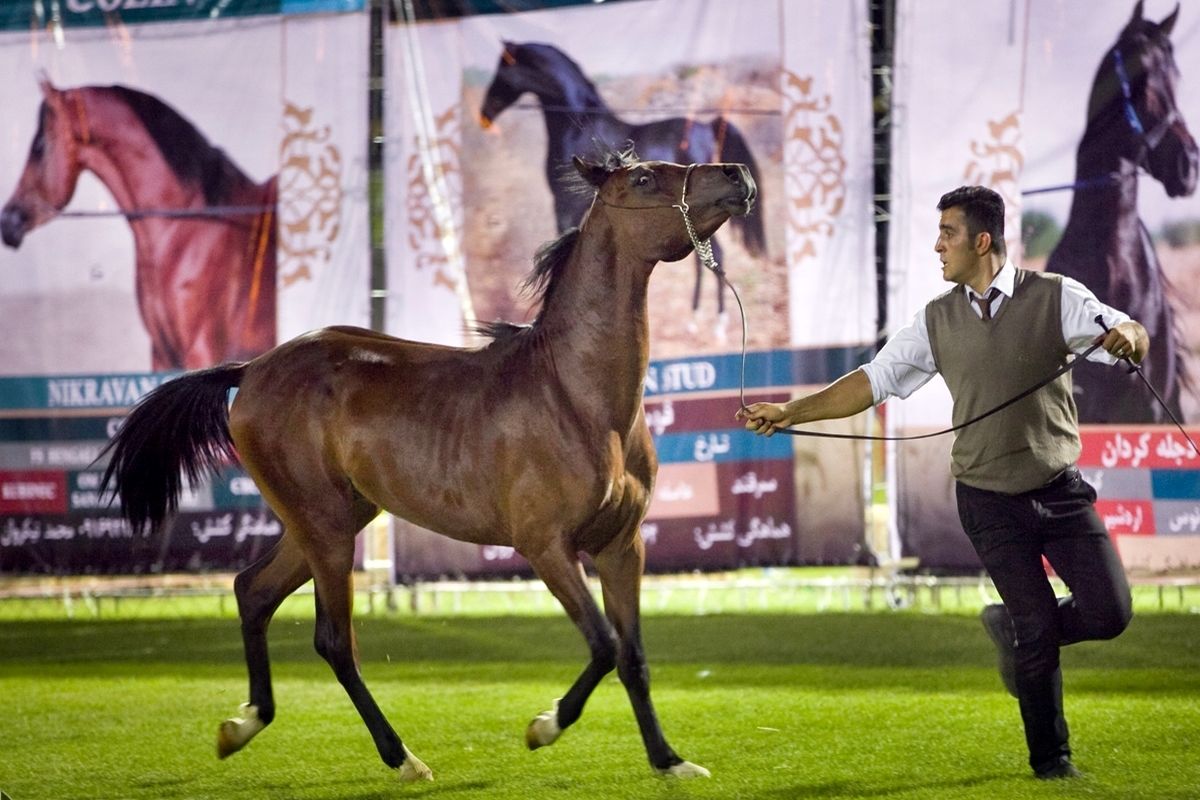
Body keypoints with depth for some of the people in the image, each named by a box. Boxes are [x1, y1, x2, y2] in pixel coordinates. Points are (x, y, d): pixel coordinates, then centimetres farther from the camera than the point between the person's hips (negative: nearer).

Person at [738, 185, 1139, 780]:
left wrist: (1128, 336, -38)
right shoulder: (937, 320, 4)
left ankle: (1010, 629, 21)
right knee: (1036, 630, -2)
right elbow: (872, 382, 6)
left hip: (1060, 490, 0)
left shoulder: (1054, 297, -4)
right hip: (990, 501, 0)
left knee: (1109, 611, -7)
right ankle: (1050, 757, 14)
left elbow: (1133, 339, -13)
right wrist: (788, 412, 0)